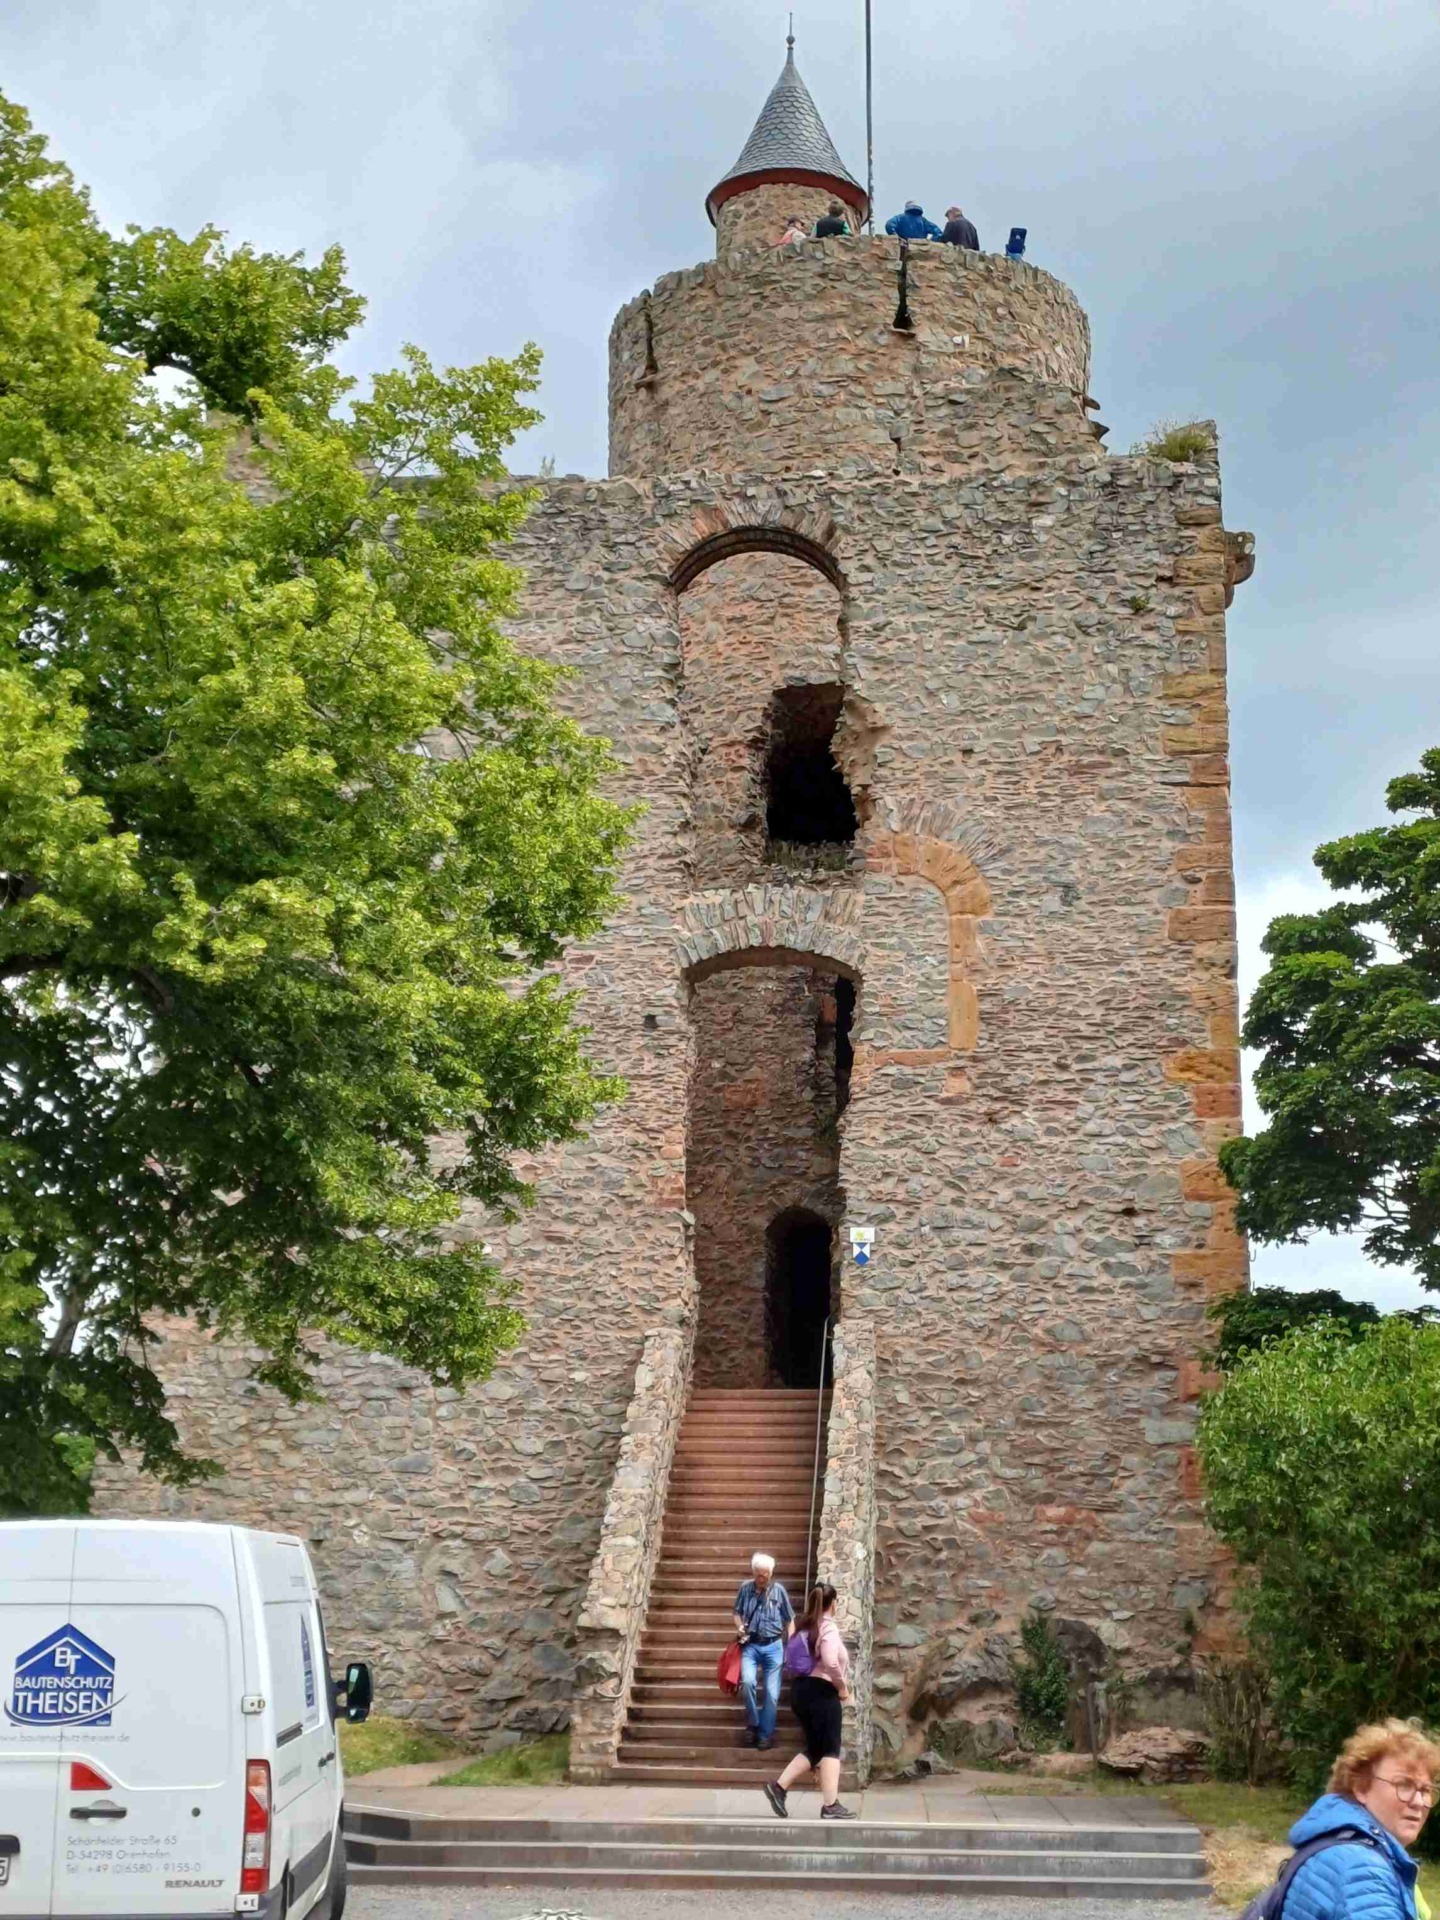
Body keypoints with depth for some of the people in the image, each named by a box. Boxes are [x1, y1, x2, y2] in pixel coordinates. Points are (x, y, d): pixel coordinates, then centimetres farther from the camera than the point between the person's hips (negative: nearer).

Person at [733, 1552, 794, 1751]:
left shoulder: (779, 1590, -3)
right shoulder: (746, 1588, 0)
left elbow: (789, 1620, 4)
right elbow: (738, 1613, 14)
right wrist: (739, 1627, -8)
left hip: (773, 1646, 0)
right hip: (751, 1645, 0)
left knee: (771, 1692, -1)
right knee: (748, 1682, -23)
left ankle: (766, 1735, 13)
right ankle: (752, 1724, -1)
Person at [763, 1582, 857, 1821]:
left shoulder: (804, 1626, 13)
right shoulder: (828, 1628, -11)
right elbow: (831, 1662, -26)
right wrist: (842, 1687, -11)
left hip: (800, 1688, 8)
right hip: (821, 1691, -8)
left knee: (815, 1748, 15)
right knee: (830, 1749, -1)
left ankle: (779, 1786, 7)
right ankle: (830, 1806, -3)